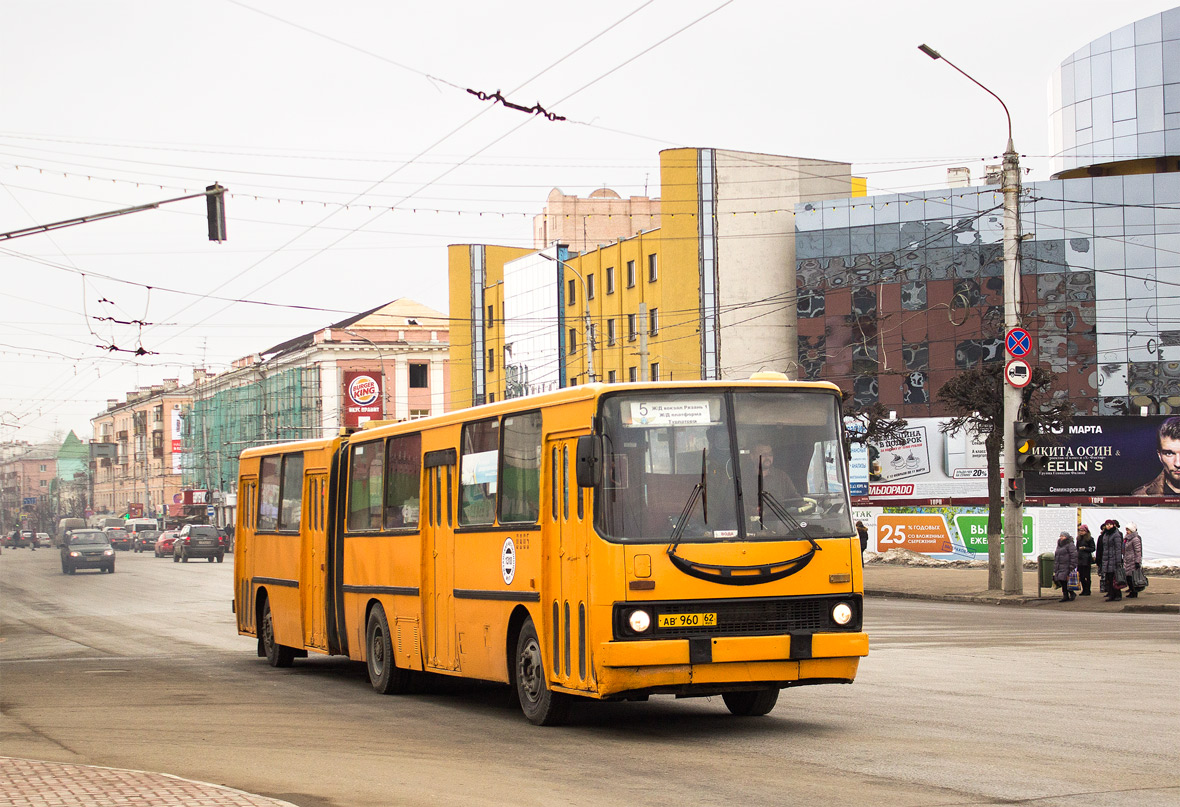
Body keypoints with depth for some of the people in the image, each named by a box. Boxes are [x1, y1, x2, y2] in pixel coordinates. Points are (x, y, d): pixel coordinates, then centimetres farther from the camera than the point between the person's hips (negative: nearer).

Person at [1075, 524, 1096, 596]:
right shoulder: (1079, 539, 15)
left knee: (1086, 576, -4)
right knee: (1081, 575, 7)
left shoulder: (1090, 539, -4)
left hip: (1086, 559, -6)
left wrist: (1085, 548, -16)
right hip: (1079, 559, 6)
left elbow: (1093, 549, -5)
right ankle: (1084, 590, 16)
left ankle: (1087, 591, 2)